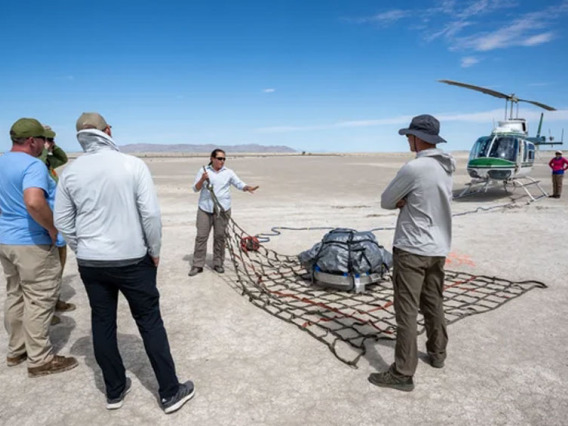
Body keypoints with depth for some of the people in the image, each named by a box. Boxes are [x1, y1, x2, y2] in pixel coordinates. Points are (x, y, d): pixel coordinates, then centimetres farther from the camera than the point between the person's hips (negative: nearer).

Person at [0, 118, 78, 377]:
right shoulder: (33, 165, -19)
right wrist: (53, 229, -23)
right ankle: (40, 360, 10)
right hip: (31, 242, -9)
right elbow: (34, 202, -36)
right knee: (38, 300, 0)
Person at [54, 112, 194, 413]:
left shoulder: (70, 172, -1)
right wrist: (154, 250, -1)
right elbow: (151, 213, -14)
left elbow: (62, 221, 5)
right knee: (150, 322, 7)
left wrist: (82, 251, 18)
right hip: (132, 260, -3)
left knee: (102, 324, 15)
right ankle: (170, 393, 17)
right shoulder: (133, 165, -12)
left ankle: (115, 391, 30)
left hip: (90, 263, 4)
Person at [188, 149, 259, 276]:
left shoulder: (229, 172, 6)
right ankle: (197, 265, 8)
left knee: (219, 237, 6)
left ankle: (218, 263, 18)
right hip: (205, 209, 0)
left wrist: (248, 188, -22)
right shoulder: (203, 171, 3)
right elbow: (195, 189, 2)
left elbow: (239, 184, -1)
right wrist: (202, 179, -17)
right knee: (201, 236, 1)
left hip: (222, 209, 1)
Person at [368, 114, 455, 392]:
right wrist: (407, 201, -1)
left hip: (412, 249, -8)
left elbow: (386, 202, -9)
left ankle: (403, 374, 7)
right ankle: (437, 353, 38)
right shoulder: (447, 167, 6)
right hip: (438, 248, 8)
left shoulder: (413, 168, -20)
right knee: (434, 304, 21)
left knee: (407, 311, -1)